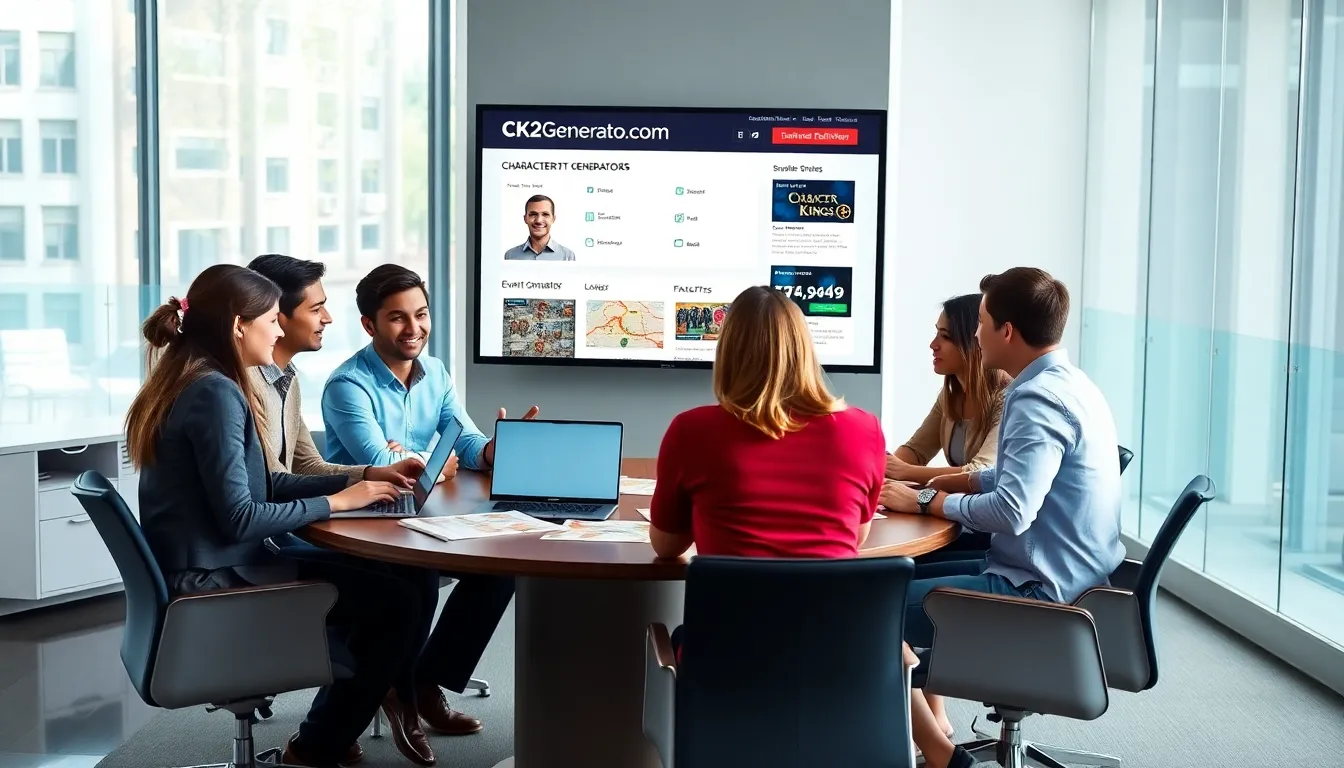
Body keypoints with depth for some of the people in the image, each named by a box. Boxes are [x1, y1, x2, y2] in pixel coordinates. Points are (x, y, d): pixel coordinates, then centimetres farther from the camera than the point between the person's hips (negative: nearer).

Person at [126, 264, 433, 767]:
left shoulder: (190, 382, 11)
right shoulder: (215, 392, -20)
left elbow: (262, 484, 12)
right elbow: (240, 517, -24)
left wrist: (356, 480, 5)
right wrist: (337, 502, -14)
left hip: (201, 573, 10)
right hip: (213, 582, -10)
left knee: (376, 581, 16)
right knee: (399, 607, -10)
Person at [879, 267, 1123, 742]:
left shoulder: (1039, 399, -22)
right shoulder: (1066, 383, 10)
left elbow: (1012, 512, -31)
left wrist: (926, 501, -17)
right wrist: (956, 483, 9)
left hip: (1043, 591, -11)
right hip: (1067, 577, 11)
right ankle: (933, 724, 24)